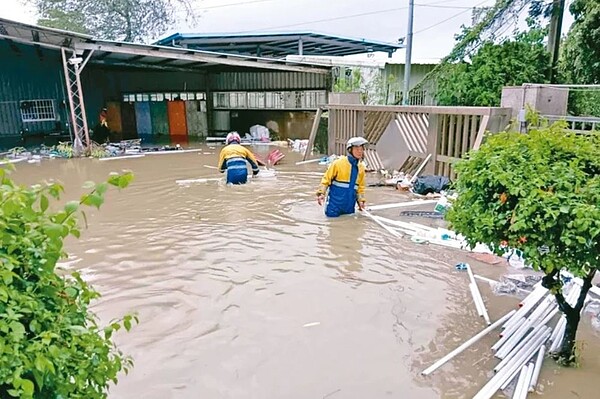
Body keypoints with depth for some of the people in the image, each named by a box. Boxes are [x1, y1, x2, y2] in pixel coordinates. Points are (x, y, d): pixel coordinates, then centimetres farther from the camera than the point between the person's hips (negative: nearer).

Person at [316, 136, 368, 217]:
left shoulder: (361, 167, 5)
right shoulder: (338, 163, -12)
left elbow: (360, 186, 14)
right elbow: (326, 178, -7)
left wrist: (361, 200, 4)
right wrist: (321, 193, -16)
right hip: (336, 201, -4)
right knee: (332, 215, -2)